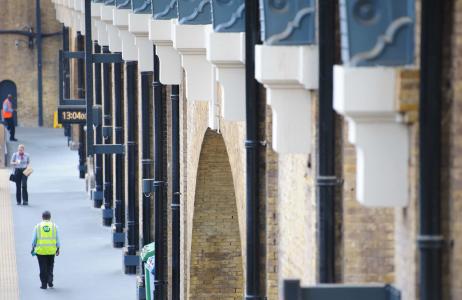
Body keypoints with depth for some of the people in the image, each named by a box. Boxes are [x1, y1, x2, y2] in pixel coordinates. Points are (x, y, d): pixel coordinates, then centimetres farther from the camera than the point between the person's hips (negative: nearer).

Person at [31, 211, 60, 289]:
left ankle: (44, 284, 6)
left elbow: (34, 239, 2)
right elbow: (58, 239, 3)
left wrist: (33, 248, 13)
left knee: (43, 268, 5)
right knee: (50, 266, 16)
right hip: (51, 251, 1)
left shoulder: (38, 226, -2)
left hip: (41, 250, -1)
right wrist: (58, 248, 13)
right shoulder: (54, 226, 0)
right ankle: (50, 279, -1)